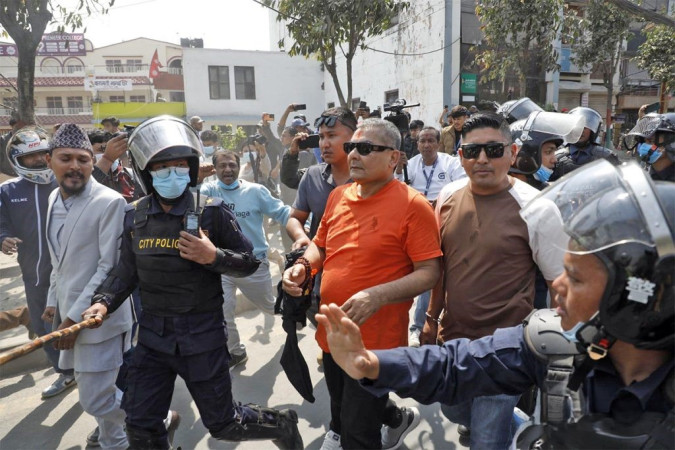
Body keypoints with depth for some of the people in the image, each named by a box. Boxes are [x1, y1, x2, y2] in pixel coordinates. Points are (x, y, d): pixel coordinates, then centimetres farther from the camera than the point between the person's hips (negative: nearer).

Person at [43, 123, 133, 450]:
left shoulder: (109, 202, -17)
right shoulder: (55, 198, 8)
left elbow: (110, 267, -19)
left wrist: (75, 317, -18)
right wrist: (54, 301, 16)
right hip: (69, 312, 8)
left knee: (95, 400, -2)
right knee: (94, 392, 20)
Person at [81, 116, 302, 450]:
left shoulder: (211, 212, -13)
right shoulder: (134, 216, 0)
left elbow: (250, 261, -7)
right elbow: (127, 269, 10)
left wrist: (214, 256, -23)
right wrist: (104, 300, -6)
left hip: (202, 333, -4)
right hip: (153, 333, 5)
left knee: (223, 423, 10)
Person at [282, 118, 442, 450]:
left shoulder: (412, 205, -16)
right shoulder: (338, 196, 3)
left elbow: (429, 272, -16)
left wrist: (377, 296, -28)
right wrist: (302, 266, -5)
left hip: (376, 340, -7)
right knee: (342, 412, 28)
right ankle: (399, 418, 54)